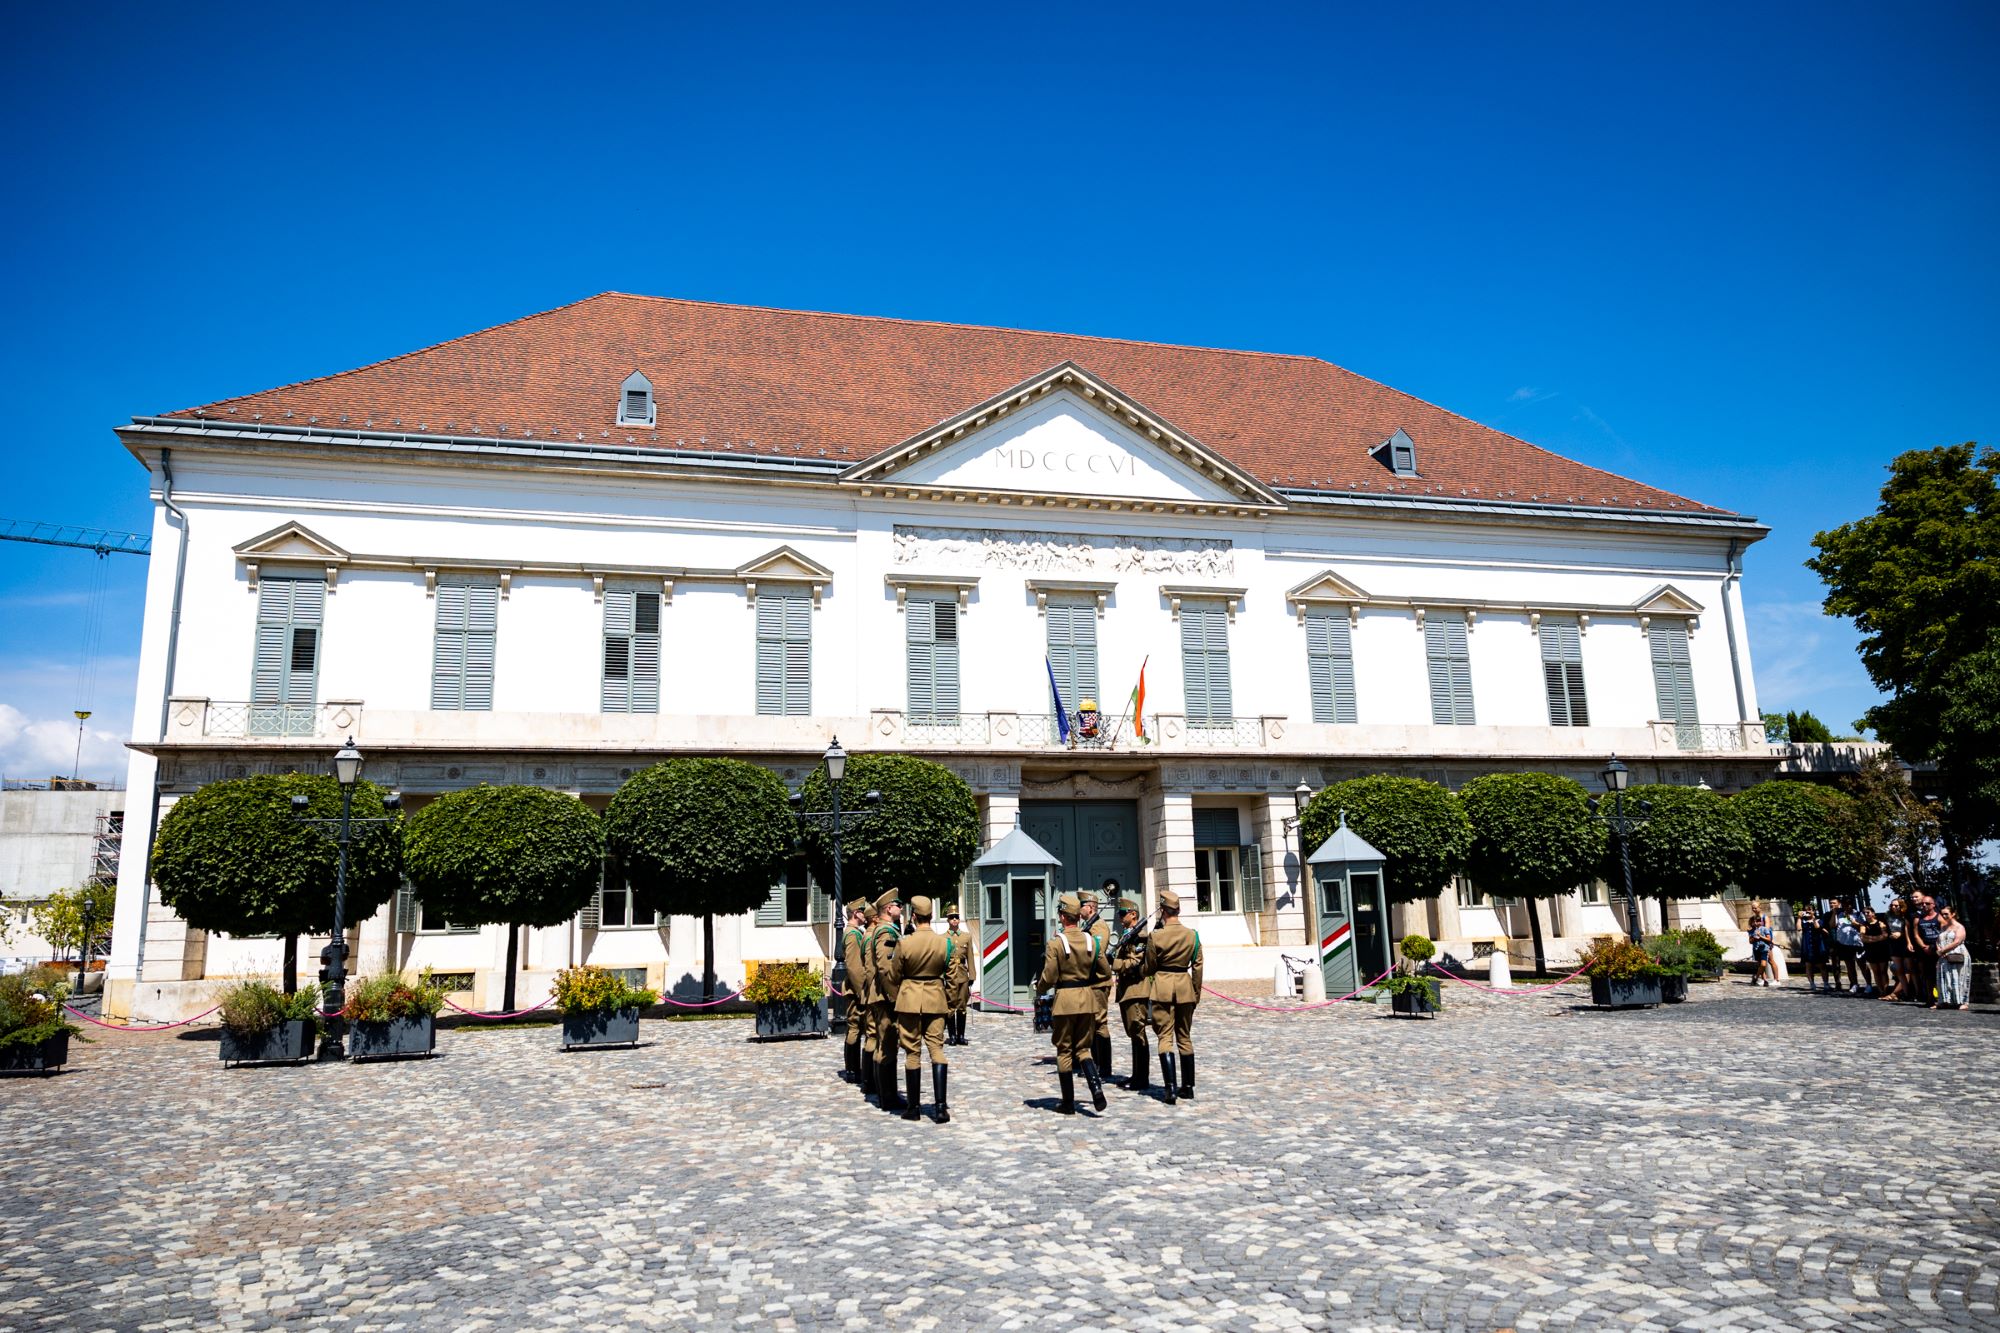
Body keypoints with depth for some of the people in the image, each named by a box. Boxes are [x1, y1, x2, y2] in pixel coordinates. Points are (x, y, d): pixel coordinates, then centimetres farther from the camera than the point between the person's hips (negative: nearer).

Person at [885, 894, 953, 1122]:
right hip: (936, 999, 2)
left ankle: (914, 1107, 13)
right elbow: (953, 975, 2)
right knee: (937, 1049, 5)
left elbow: (893, 977, -1)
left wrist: (894, 1001, 17)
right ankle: (941, 1105, -6)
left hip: (909, 1000, -2)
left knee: (912, 1053, 7)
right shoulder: (945, 942, -5)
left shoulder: (904, 943, -11)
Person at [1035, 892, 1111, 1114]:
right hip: (1087, 998, 4)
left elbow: (1049, 978, -13)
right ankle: (1096, 1086, -10)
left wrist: (1039, 986, 8)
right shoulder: (1091, 941, 2)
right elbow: (1106, 971, 8)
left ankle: (1068, 1103, 12)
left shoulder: (1056, 942, -11)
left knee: (1064, 1051, 9)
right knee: (1083, 1048, 14)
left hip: (1064, 1000, -4)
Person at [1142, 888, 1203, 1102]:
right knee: (1184, 1037, 14)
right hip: (1185, 986, 3)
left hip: (1162, 987, -3)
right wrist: (1196, 993, 13)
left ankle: (1170, 1088, -11)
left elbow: (1149, 968, 0)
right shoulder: (1192, 935, 0)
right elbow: (1197, 967, 3)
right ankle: (1188, 1086, 18)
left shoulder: (1155, 936, -9)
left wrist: (1139, 967, 22)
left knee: (1165, 1037, 0)